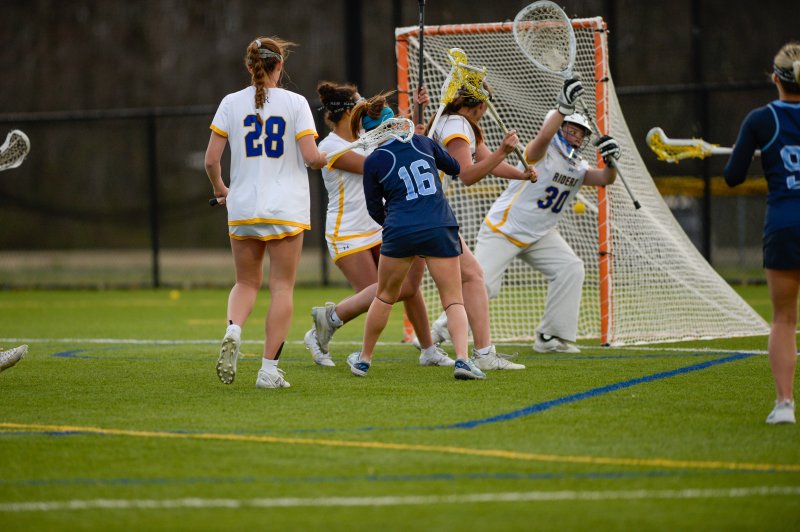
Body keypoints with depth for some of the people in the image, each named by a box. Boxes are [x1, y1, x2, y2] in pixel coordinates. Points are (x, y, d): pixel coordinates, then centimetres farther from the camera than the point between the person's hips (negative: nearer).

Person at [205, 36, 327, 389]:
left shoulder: (231, 103, 1)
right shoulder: (295, 103, -5)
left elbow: (211, 159, -1)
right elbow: (311, 158, -11)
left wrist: (220, 189, 18)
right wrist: (324, 159, 12)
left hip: (243, 210, 2)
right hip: (287, 210, -2)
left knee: (246, 283, 17)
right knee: (282, 288, 4)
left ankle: (233, 330, -14)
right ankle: (269, 368, -2)